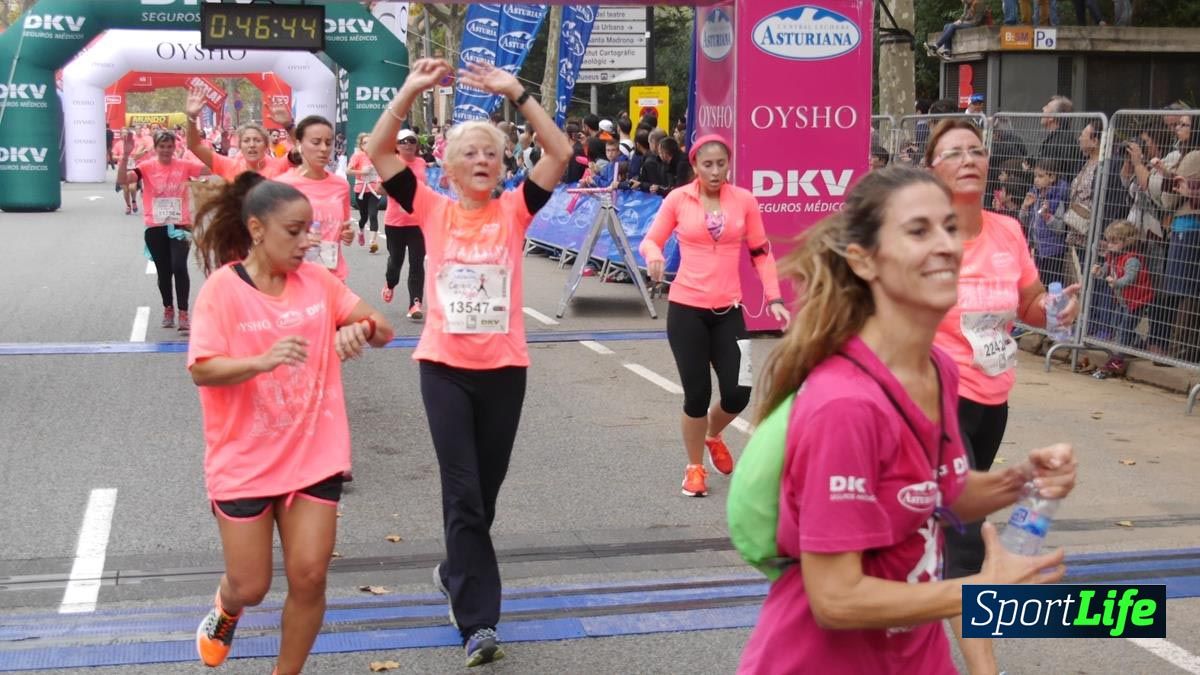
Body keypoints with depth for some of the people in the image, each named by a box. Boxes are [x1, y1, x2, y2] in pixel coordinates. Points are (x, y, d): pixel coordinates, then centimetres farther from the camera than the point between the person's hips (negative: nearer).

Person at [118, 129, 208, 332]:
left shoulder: (184, 166, 0)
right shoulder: (147, 167, -3)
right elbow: (122, 180, -15)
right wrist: (126, 155, -25)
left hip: (180, 226, -1)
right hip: (155, 227, 1)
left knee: (179, 267, -15)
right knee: (163, 271, 12)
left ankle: (183, 314, -9)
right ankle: (168, 309, 33)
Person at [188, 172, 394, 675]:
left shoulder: (317, 280, -1)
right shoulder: (223, 288, -12)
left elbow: (384, 331, 2)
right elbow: (201, 370, -20)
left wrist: (363, 327, -22)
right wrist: (264, 360, -37)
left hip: (313, 455, 3)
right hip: (243, 462, -3)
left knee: (309, 577, -1)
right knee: (252, 586, 6)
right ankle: (226, 609, 44)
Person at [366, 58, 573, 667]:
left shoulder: (514, 210, 3)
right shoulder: (432, 209, 2)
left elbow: (561, 154, -8)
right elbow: (378, 152, -5)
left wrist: (517, 94, -13)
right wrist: (412, 90, -13)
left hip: (504, 367, 2)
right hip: (444, 367, -2)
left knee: (485, 491, 14)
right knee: (462, 493, -6)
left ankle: (456, 574, 40)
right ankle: (479, 622, -4)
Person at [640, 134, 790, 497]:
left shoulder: (744, 200, 2)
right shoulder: (678, 199, -3)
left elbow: (761, 252, 8)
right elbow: (650, 240, 5)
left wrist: (774, 297, -1)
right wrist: (654, 256, -19)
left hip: (728, 310, 2)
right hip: (686, 308, -2)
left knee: (738, 393, -2)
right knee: (697, 393, -1)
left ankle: (713, 436, 34)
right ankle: (694, 467, 22)